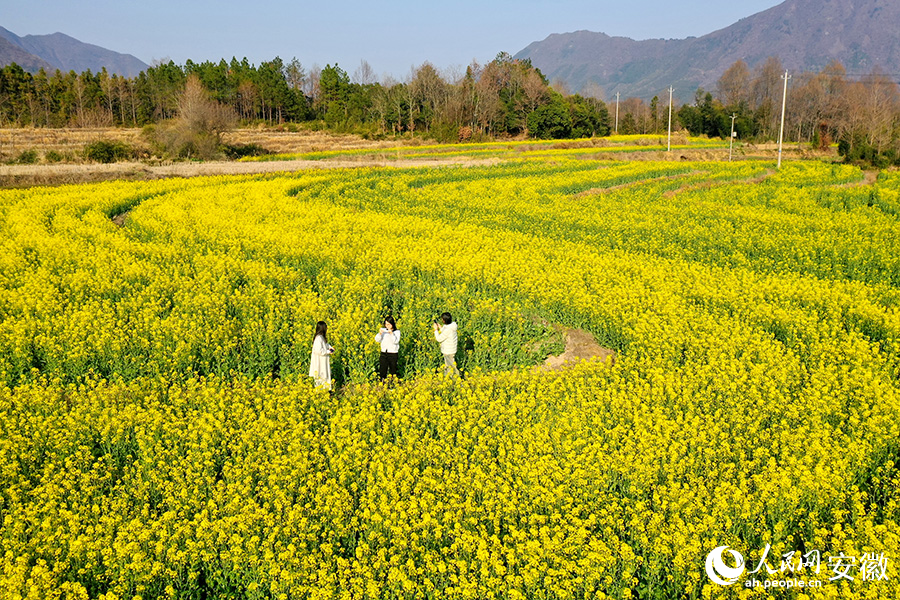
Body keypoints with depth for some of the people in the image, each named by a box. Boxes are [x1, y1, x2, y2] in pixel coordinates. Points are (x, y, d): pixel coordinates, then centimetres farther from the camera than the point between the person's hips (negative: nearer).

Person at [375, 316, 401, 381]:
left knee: (393, 372, 4)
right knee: (382, 371, 4)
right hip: (384, 353, 3)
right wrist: (380, 333, -19)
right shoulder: (383, 330, 5)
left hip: (393, 354, -3)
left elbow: (396, 341, -16)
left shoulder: (397, 332, -3)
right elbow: (377, 340, -2)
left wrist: (391, 334, -26)